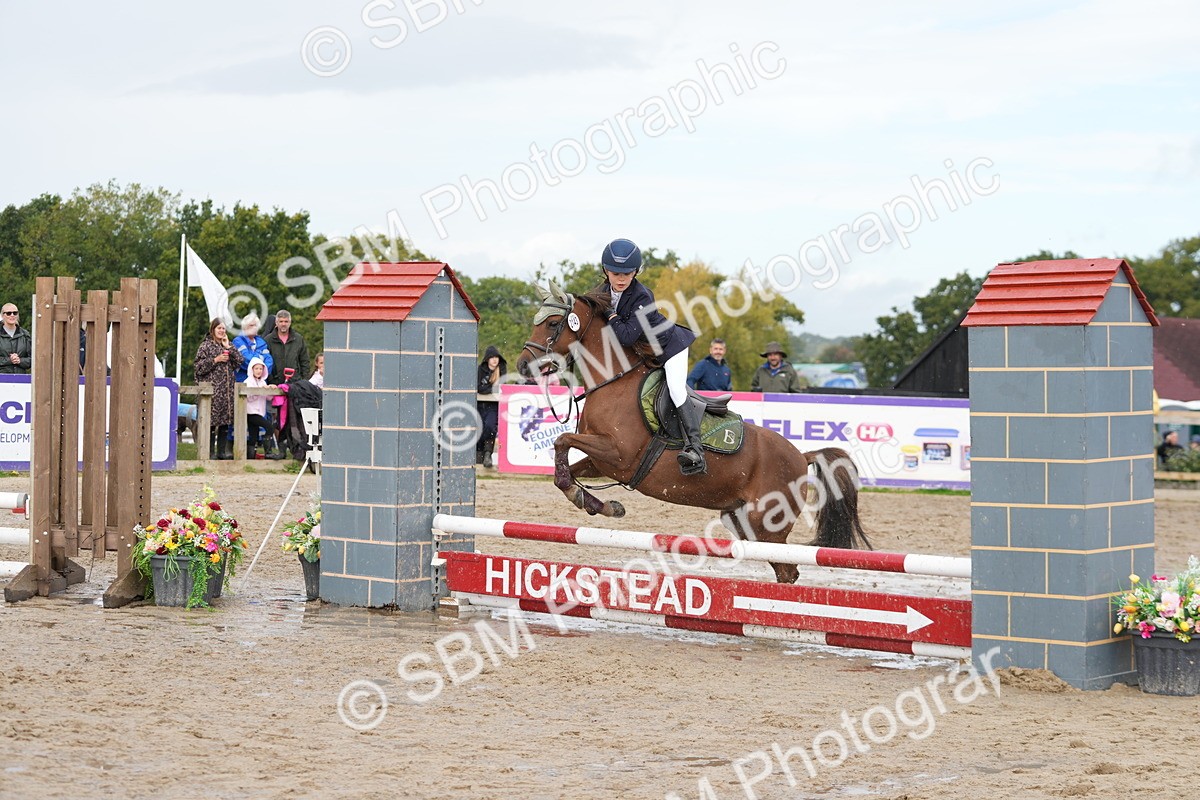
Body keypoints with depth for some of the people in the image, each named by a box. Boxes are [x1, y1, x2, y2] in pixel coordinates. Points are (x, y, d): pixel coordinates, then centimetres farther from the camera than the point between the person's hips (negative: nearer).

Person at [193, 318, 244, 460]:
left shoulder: (228, 345, 17)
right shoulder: (206, 346, 1)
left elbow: (239, 361, 6)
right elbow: (198, 366, -6)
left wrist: (228, 347, 0)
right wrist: (215, 360, -12)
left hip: (227, 390, 5)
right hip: (212, 389, -5)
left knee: (225, 421, 6)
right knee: (210, 421, -8)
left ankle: (222, 452, 12)